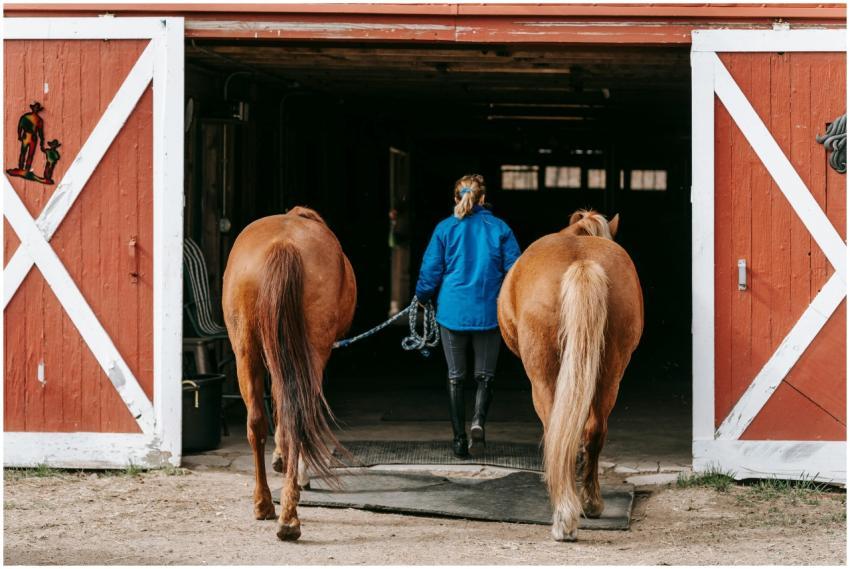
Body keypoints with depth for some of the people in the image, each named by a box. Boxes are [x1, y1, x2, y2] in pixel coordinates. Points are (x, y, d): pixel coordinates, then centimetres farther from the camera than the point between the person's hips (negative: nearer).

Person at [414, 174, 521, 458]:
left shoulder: (445, 229, -3)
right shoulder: (500, 229, -2)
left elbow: (430, 271, 0)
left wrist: (422, 297, 18)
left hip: (453, 312, 0)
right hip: (489, 313, 0)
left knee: (456, 376, 10)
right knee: (485, 375, 9)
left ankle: (459, 438, 6)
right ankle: (479, 419, -17)